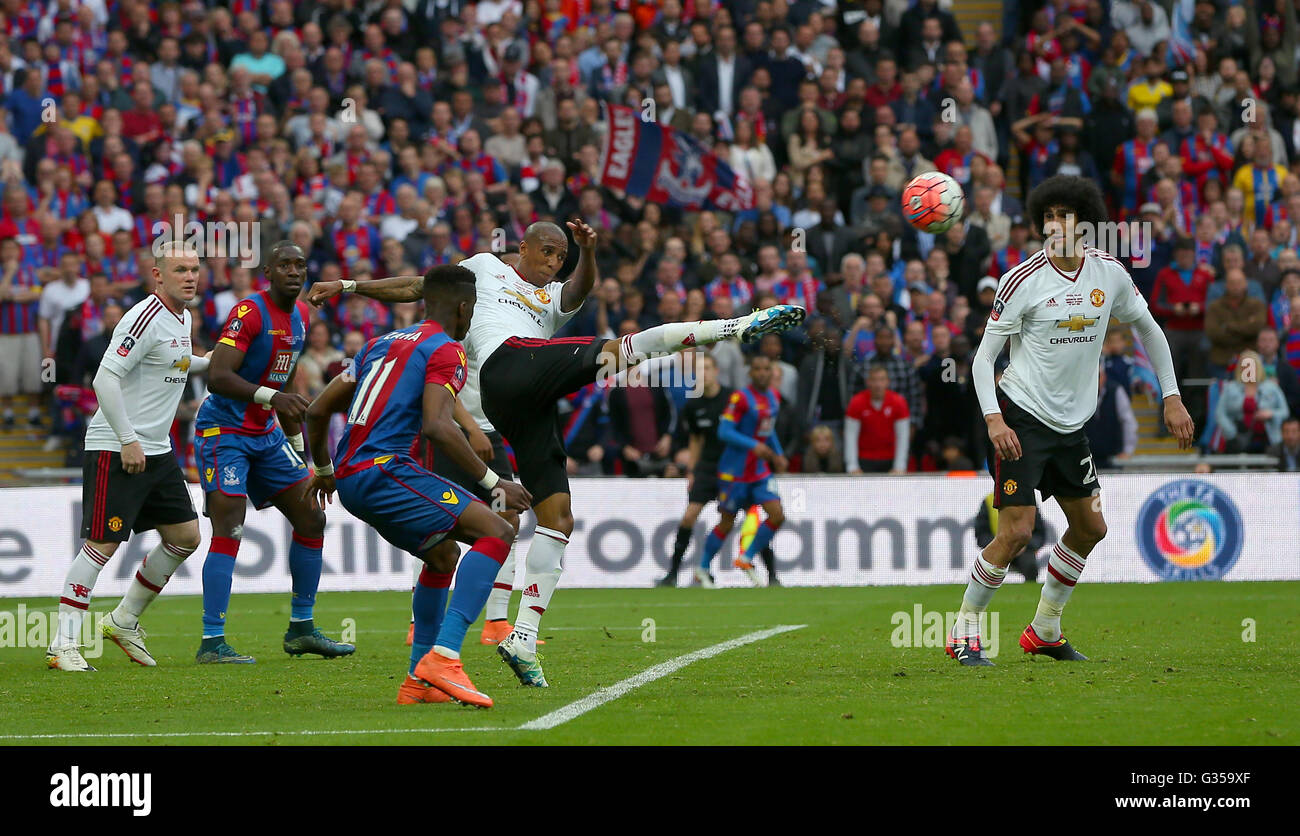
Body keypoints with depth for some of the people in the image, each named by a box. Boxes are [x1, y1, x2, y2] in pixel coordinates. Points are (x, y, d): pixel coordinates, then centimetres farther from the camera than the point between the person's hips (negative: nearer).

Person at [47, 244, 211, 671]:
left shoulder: (182, 318, 12)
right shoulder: (145, 318, -17)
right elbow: (105, 377, -22)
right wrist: (128, 440, -23)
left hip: (156, 450, 9)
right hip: (115, 448, -9)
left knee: (185, 536, 9)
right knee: (103, 543, -12)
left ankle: (124, 621, 22)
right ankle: (64, 644, -9)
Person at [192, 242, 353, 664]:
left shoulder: (300, 315, 9)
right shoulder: (249, 312, -18)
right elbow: (217, 377, -28)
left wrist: (299, 446, 22)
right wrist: (271, 396, -39)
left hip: (266, 435, 9)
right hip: (223, 431, -9)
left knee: (311, 518, 9)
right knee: (228, 530, -17)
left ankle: (301, 628, 21)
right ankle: (211, 642, -17)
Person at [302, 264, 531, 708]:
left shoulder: (381, 344, 24)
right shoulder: (447, 351, -2)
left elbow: (318, 410, 27)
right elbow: (436, 426, -18)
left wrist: (323, 470, 43)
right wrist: (492, 480, -13)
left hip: (350, 476, 9)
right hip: (382, 468, -9)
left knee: (444, 556, 26)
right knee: (495, 534, -15)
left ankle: (419, 681, 25)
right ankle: (442, 659, -28)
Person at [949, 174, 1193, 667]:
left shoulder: (1109, 273, 0)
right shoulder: (1023, 280, -13)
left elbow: (1147, 328, 16)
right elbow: (984, 355, -9)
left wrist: (1171, 398, 12)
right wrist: (993, 419, -22)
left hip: (1072, 424, 6)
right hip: (1022, 418, -6)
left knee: (1090, 529, 11)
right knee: (1016, 533, -15)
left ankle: (1045, 632, 27)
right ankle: (964, 634, -1)